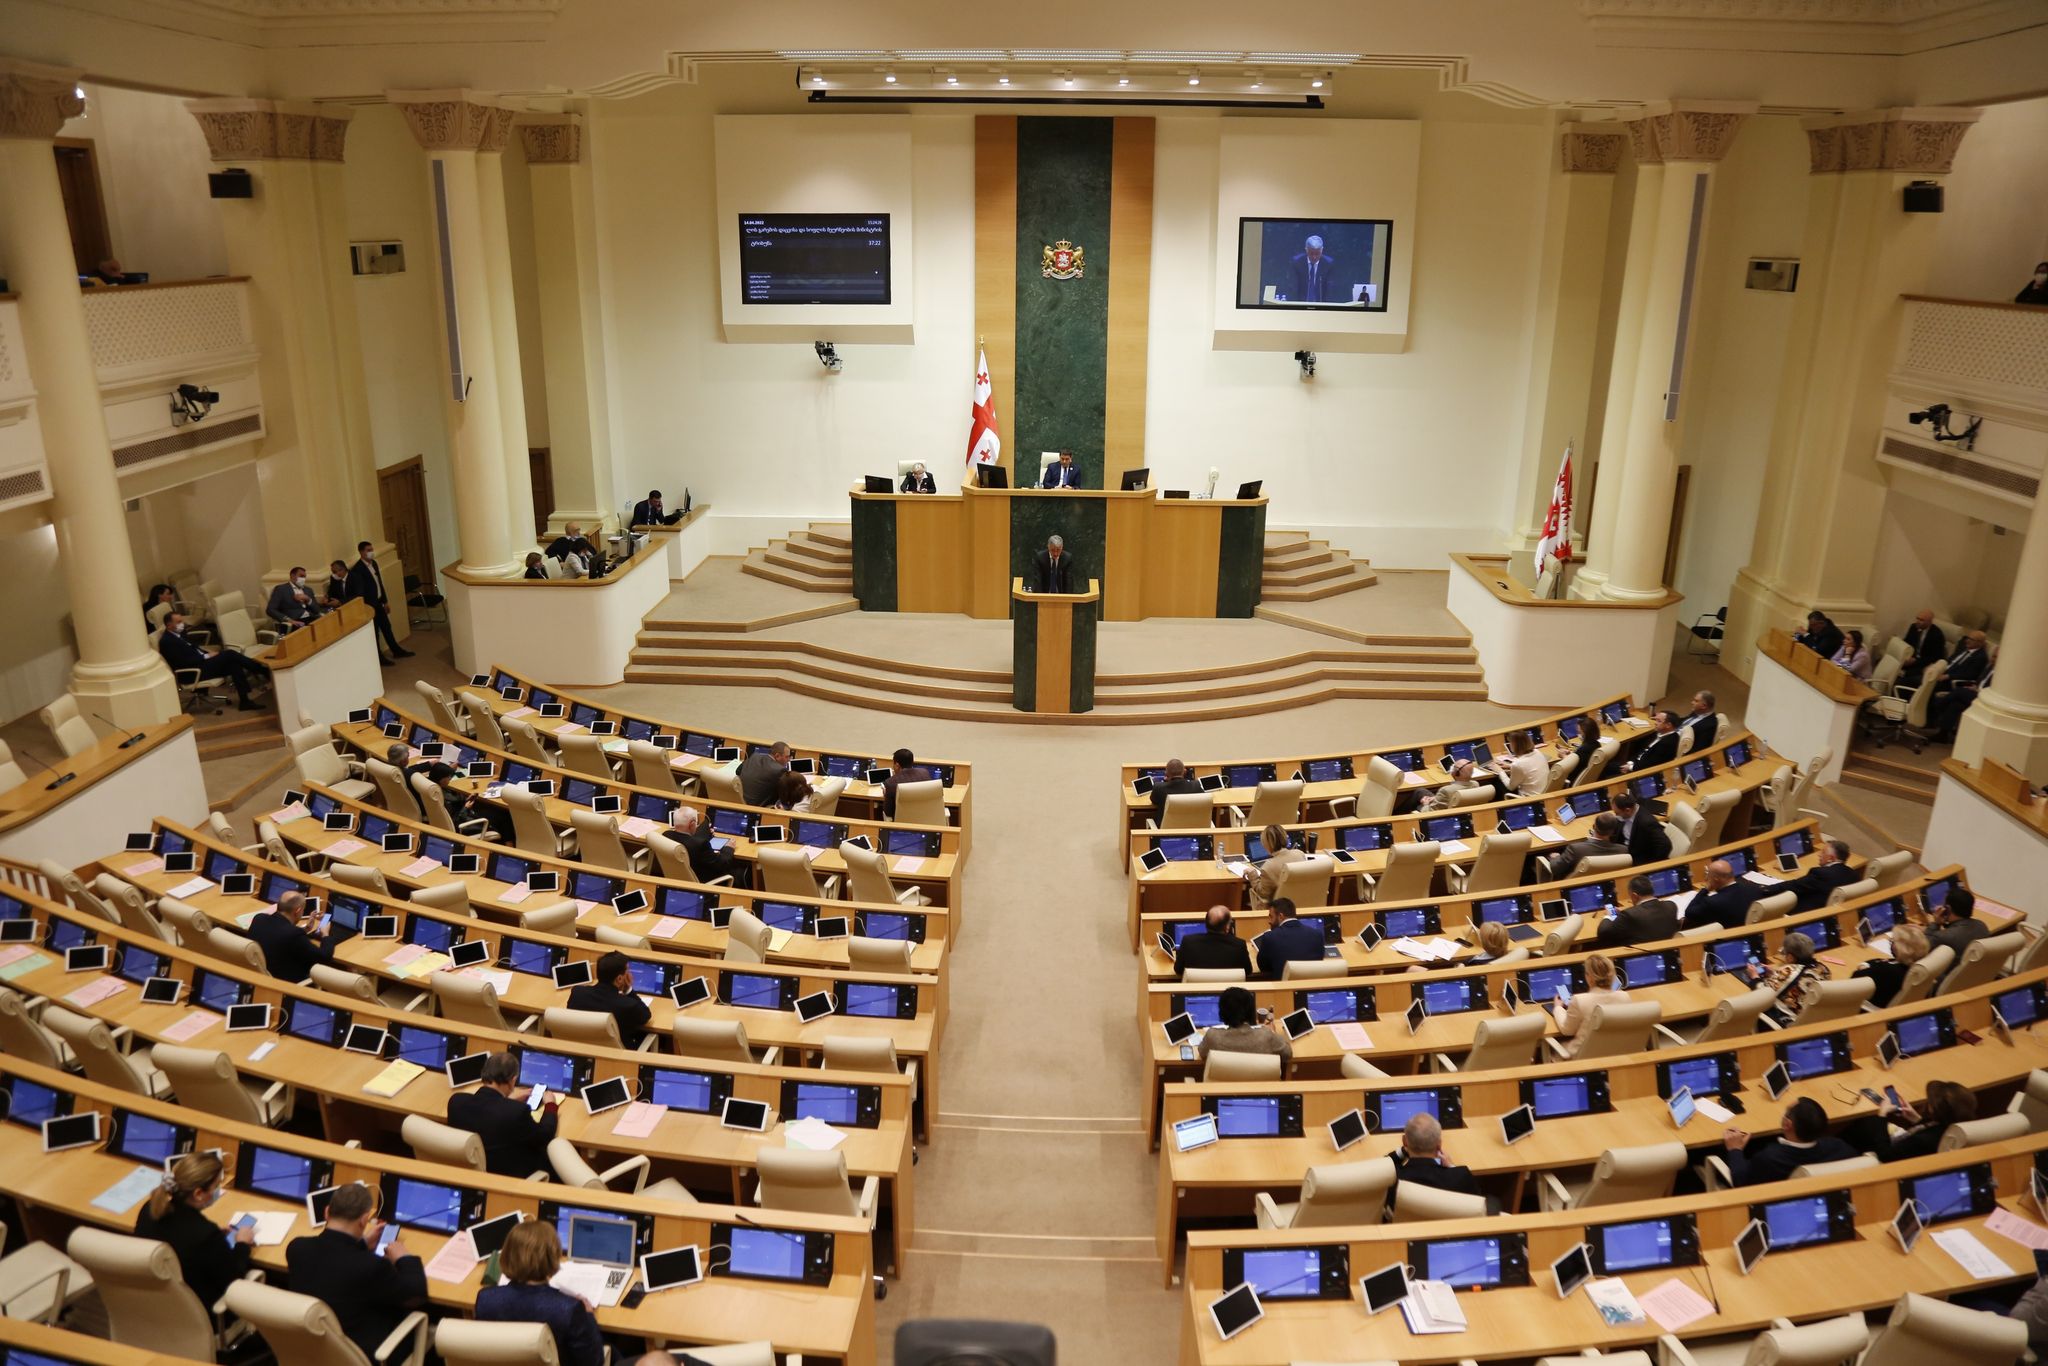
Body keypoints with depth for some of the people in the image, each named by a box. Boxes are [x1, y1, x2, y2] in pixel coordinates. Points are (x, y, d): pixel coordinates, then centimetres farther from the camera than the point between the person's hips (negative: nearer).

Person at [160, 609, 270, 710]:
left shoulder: (178, 634, 15)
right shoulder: (166, 641, -13)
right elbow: (184, 662, -20)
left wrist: (208, 654, 2)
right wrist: (207, 656, -15)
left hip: (199, 663, 9)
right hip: (193, 672, -9)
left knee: (233, 662, -12)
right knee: (229, 654, -19)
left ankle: (244, 701, -15)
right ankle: (264, 671, -13)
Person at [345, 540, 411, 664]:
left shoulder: (373, 563, 5)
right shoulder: (357, 570, -21)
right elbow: (359, 592, -21)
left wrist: (385, 601, 17)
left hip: (378, 602, 8)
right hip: (369, 605, -8)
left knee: (386, 627, 19)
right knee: (374, 631, 4)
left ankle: (396, 650, 32)